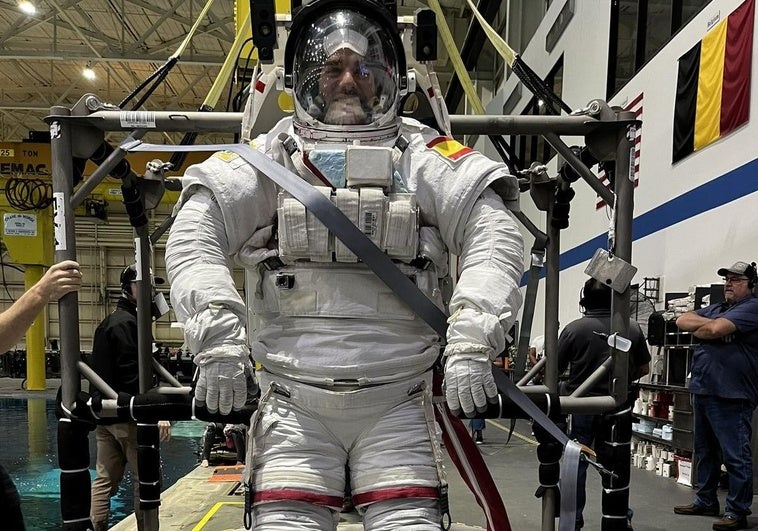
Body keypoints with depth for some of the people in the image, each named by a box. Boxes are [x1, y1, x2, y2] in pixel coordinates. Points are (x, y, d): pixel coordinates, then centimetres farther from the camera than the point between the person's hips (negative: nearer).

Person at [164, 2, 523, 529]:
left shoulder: (421, 155, 7)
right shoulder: (271, 155, 7)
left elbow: (494, 232, -3)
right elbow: (194, 232, -1)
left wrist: (471, 342, -14)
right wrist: (217, 335, -14)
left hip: (398, 406, 0)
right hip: (294, 406, 0)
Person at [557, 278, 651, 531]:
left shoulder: (573, 329, -12)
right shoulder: (632, 329, -5)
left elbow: (555, 368, -5)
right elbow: (644, 369, 6)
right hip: (617, 409, 2)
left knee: (575, 466, 11)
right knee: (615, 467, 15)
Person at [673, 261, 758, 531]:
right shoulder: (715, 308, 19)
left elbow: (715, 329, -22)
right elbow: (682, 320, 8)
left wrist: (697, 330, 0)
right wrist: (710, 325, -8)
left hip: (730, 396, -9)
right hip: (702, 392, 9)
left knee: (735, 456, -2)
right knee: (705, 451, 17)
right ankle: (706, 501, 28)